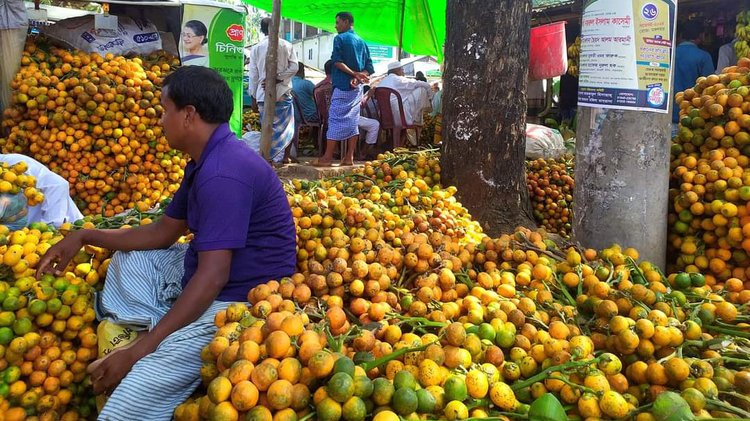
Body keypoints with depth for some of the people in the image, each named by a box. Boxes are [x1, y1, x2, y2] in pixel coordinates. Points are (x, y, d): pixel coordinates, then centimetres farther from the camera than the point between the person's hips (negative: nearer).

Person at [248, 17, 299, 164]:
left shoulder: (256, 48, 2)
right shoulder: (286, 45, 0)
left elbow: (253, 75, 2)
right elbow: (294, 67, -7)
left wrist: (253, 96, 7)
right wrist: (277, 79, -7)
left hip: (263, 94, 1)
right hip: (283, 92, -1)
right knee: (287, 125, 13)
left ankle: (270, 157, 6)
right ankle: (286, 156, 15)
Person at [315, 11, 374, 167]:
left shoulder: (340, 38, -4)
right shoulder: (362, 42, 16)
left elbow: (337, 61, -16)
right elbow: (370, 68, 10)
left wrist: (354, 74, -16)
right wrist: (357, 76, -6)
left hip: (342, 86, -7)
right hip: (357, 87, 7)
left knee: (336, 120, -6)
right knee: (352, 121, 7)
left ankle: (327, 157, -5)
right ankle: (349, 157, 6)